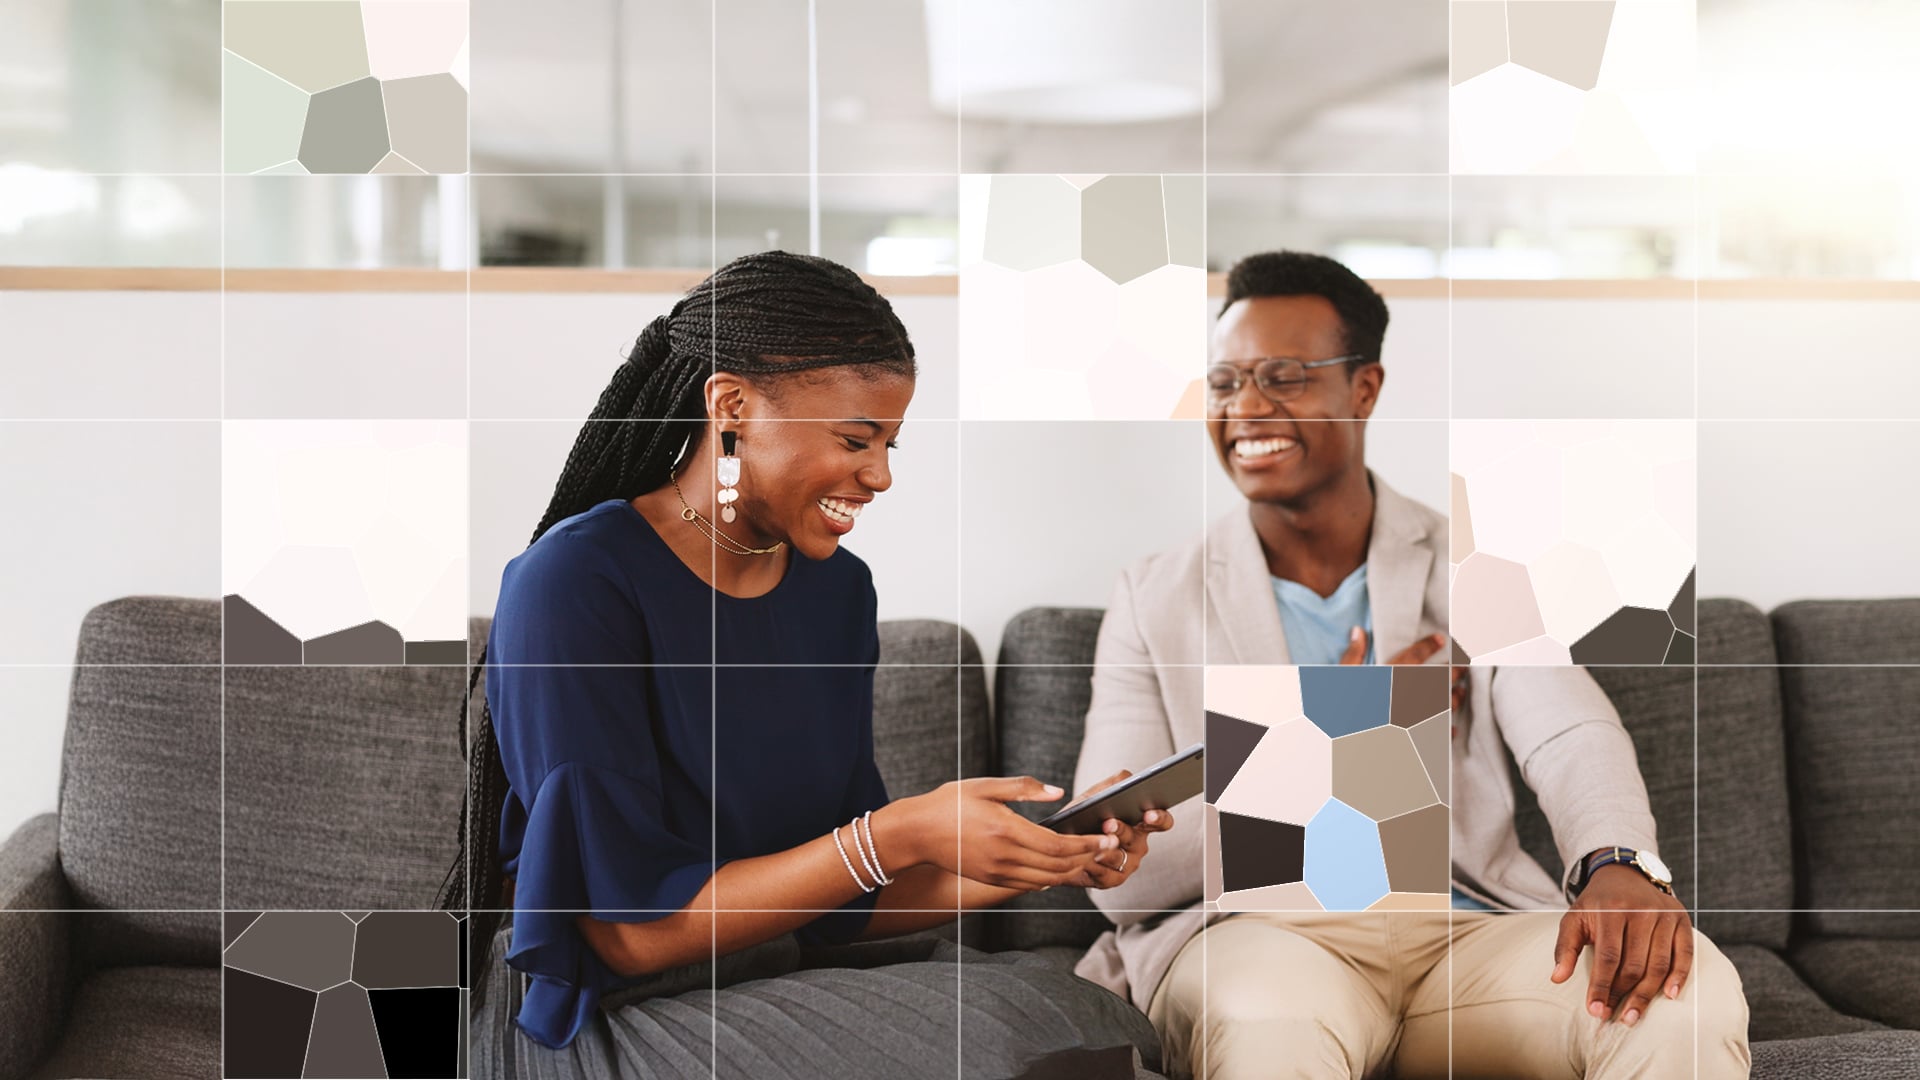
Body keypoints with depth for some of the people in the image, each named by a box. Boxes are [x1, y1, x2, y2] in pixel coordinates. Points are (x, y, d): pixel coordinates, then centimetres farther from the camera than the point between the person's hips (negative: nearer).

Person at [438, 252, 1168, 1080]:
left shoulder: (837, 586, 5)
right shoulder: (576, 582, -16)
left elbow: (840, 896, 5)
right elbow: (632, 932, -17)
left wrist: (1041, 862, -9)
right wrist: (903, 835, -22)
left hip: (777, 980, 6)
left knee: (1074, 1004, -17)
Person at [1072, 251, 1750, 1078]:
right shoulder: (1154, 598, 7)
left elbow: (1572, 738, -5)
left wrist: (1618, 866, -28)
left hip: (1466, 929, 3)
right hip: (1256, 935, -2)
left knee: (1689, 991, -27)